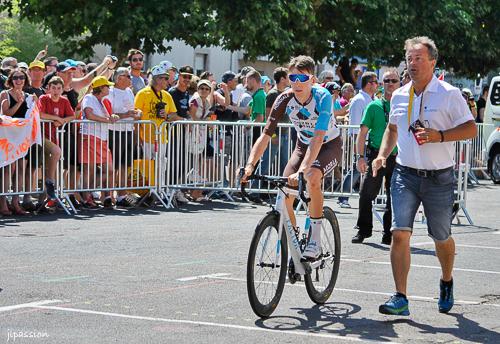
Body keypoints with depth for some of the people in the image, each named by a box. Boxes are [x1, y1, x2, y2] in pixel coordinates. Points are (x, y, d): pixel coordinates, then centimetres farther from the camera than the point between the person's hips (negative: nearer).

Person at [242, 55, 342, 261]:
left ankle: (315, 241, -22)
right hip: (304, 145, 4)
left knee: (312, 178, -33)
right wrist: (250, 165, -37)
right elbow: (265, 135, -23)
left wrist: (302, 170, -51)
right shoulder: (285, 99, -20)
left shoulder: (322, 97, -30)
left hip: (329, 145, -4)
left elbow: (318, 138, -39)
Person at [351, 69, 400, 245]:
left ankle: (389, 234, 14)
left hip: (397, 158, 2)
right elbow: (363, 132, 1)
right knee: (366, 194, -4)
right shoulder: (374, 106, 3)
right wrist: (361, 156, -8)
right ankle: (363, 230, 8)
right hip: (376, 155, -2)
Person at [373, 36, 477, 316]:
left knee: (442, 238, 11)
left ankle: (447, 282, 40)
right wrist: (382, 155, 10)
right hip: (405, 175, 3)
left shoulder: (449, 94, -5)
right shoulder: (399, 96, 10)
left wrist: (440, 136, -21)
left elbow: (471, 129, -8)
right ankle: (400, 299, -11)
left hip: (439, 178, -3)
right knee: (400, 233, -12)